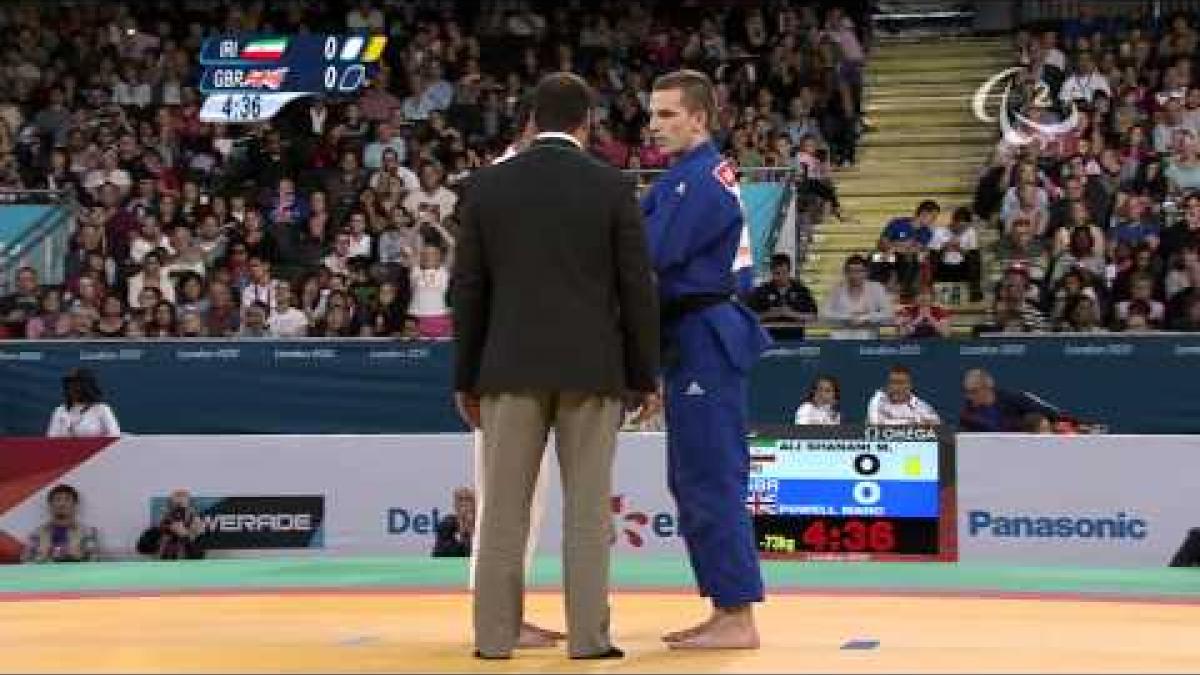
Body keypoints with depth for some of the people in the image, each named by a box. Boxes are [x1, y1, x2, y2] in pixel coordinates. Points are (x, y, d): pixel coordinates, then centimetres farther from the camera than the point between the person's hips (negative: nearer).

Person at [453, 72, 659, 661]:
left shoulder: (486, 185, 3)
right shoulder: (613, 187, -2)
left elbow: (469, 289, 4)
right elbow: (637, 289, -2)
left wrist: (467, 377, 11)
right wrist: (644, 375, 6)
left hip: (512, 366, 1)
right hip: (591, 366, -1)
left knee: (505, 506, 5)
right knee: (587, 506, 3)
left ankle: (495, 633, 6)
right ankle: (587, 635, 3)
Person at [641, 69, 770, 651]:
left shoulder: (699, 180, -16)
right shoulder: (700, 174, 15)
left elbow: (648, 255, -23)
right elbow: (660, 248, 14)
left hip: (702, 342, -10)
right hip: (696, 340, 10)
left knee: (710, 481, -7)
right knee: (693, 482, 14)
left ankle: (737, 618, -3)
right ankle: (725, 610, 20)